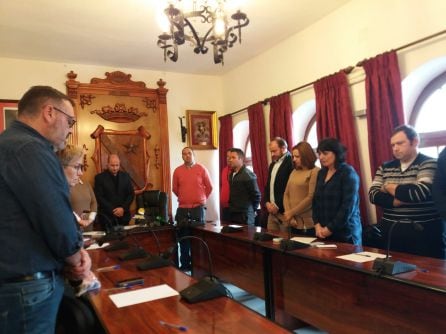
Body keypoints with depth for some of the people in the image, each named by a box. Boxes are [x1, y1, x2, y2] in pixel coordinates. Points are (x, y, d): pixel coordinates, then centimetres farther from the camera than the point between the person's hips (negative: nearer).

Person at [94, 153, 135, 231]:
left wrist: (123, 208, -9)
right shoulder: (99, 178, -2)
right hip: (107, 216, -3)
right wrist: (112, 210, -14)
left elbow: (131, 194, 6)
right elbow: (99, 197, -7)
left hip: (124, 214, 3)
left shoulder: (126, 176, 8)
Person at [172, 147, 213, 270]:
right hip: (182, 209, 2)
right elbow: (175, 189, 13)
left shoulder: (201, 169, -2)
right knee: (183, 237, 7)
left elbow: (209, 187, 6)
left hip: (198, 208, -2)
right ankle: (185, 264, 19)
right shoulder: (177, 170, 3)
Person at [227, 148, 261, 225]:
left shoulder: (248, 175, -12)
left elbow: (256, 195, -10)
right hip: (233, 214, 7)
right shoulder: (231, 174, 11)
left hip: (245, 215, -7)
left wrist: (251, 210, 0)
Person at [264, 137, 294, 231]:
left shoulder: (291, 162, -11)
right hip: (272, 210, 8)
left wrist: (278, 206, -14)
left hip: (284, 211, -8)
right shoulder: (272, 165, 17)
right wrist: (267, 203, 4)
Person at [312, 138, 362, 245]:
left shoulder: (348, 173, -8)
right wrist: (317, 224, -3)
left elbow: (348, 206, -15)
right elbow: (316, 200, 10)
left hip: (345, 233, -5)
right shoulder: (321, 173, 9)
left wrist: (330, 228, -14)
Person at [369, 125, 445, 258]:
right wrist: (396, 201, -16)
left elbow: (421, 192, -20)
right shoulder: (385, 167, 10)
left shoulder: (429, 164, -4)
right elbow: (373, 195, 0)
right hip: (390, 233, 4)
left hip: (424, 234, -4)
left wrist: (390, 187, -6)